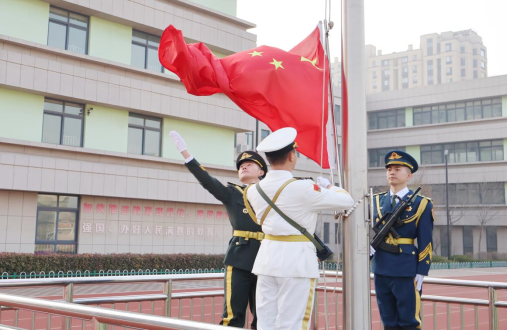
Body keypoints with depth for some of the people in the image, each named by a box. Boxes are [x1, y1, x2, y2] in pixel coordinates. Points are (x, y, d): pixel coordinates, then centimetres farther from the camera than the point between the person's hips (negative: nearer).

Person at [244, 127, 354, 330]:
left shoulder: (253, 190, 5)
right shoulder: (303, 188, -14)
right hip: (296, 259, -6)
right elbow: (346, 201, -5)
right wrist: (328, 186, 16)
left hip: (267, 256, 6)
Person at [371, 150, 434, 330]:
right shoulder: (377, 200, 11)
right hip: (381, 269, 5)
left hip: (407, 271, -4)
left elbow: (425, 242, -5)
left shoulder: (421, 203, -2)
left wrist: (421, 272, -9)